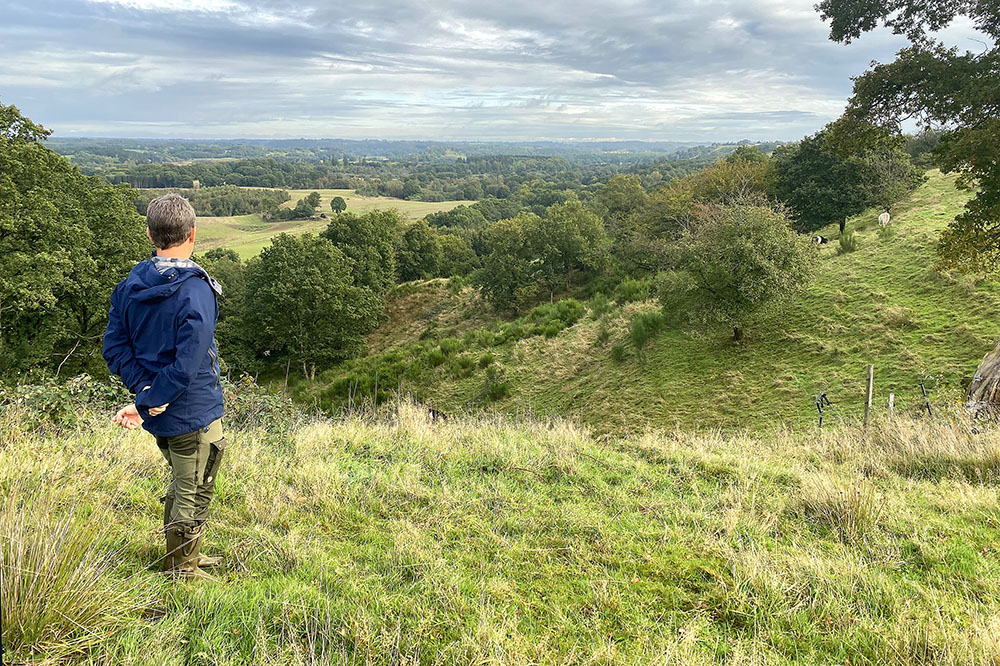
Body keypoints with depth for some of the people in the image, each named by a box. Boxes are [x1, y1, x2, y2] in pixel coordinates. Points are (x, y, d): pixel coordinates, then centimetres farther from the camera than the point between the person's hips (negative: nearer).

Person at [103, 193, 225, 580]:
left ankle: (181, 558, 42)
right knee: (194, 494, 10)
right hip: (193, 414, -7)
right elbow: (187, 366, -27)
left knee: (181, 486, 26)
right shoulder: (196, 291, -21)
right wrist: (145, 404, -17)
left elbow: (114, 347, 1)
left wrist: (144, 390, -5)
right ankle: (183, 572, 25)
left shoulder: (130, 285, 1)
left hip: (159, 415, 7)